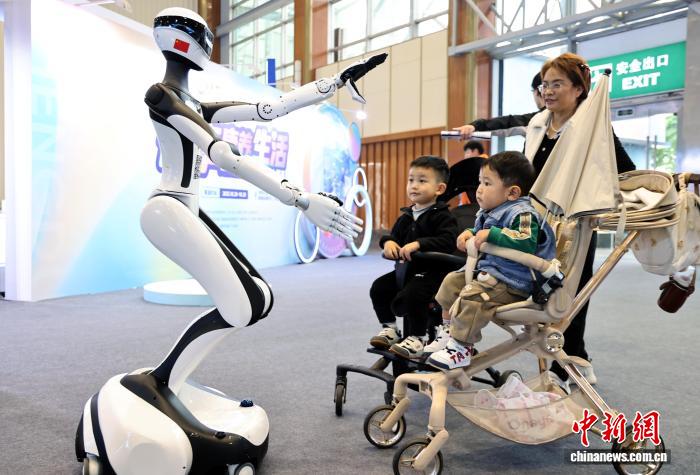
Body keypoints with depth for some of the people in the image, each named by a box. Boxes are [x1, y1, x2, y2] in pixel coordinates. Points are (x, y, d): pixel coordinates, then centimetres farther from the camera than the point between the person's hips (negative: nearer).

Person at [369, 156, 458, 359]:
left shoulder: (442, 217, -9)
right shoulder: (406, 216, 13)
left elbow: (447, 241, -24)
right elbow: (394, 235, 21)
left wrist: (418, 244, -32)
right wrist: (388, 242, -4)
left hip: (432, 271, -8)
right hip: (407, 268, 8)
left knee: (412, 294, -31)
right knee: (378, 288, -5)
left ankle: (416, 339, -13)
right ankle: (389, 328, 14)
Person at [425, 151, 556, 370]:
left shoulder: (522, 213, -18)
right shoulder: (488, 212, 12)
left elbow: (526, 243, -35)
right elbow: (481, 232, 32)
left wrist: (492, 234, -33)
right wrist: (470, 234, 8)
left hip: (510, 283, -11)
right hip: (485, 271, 11)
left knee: (472, 296, -29)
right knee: (452, 281, 13)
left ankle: (461, 348, -18)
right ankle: (449, 331, 23)